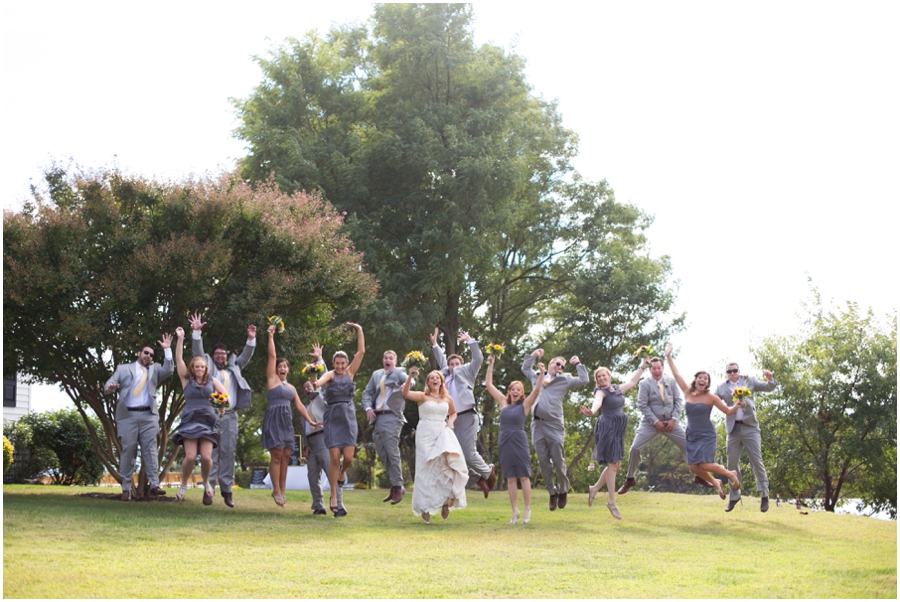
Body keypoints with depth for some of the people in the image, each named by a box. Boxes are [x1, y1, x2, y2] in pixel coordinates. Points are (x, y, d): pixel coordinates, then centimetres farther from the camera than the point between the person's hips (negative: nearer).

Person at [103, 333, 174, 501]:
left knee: (150, 449, -6)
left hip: (149, 416, 1)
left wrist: (167, 350, -4)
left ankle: (154, 485, -10)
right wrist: (110, 388, -17)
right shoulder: (123, 369, 15)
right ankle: (126, 489, -1)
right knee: (128, 451, -3)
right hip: (127, 415, -1)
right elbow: (108, 386, 8)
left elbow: (168, 370, 2)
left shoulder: (155, 370, 21)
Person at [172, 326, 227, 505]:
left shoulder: (212, 381, 13)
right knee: (190, 457, -15)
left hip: (208, 421, 1)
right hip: (190, 421, -1)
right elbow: (178, 359, 3)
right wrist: (180, 338, -1)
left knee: (206, 456, -12)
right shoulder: (187, 380, 9)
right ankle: (183, 485, 9)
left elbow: (226, 395, 9)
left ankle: (206, 482, 16)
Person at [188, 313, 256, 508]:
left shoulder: (233, 369, 23)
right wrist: (197, 332, -9)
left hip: (230, 417, 3)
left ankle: (226, 489, 1)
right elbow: (198, 352, 3)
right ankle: (209, 487, -5)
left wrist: (251, 340, 4)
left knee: (228, 453, 0)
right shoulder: (208, 367, 14)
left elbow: (245, 357, 18)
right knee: (211, 452, -6)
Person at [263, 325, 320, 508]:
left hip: (287, 421, 6)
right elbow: (272, 356, -1)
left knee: (286, 456, 2)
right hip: (274, 419, -6)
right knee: (276, 455, -8)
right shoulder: (272, 380, 4)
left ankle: (281, 490, 7)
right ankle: (277, 491, -6)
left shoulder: (291, 387, 19)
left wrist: (310, 421, 11)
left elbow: (299, 405, 19)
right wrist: (271, 337, -2)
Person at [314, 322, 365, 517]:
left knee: (348, 457, -8)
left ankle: (342, 473, 30)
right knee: (334, 458, -6)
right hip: (332, 418, -3)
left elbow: (361, 352, 3)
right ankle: (333, 499, 3)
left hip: (348, 418, 3)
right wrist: (315, 384, -50)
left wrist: (359, 331, -2)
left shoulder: (350, 373, 8)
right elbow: (321, 381, -27)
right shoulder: (330, 375, -3)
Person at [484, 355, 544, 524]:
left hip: (519, 443, -3)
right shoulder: (503, 403, 10)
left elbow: (536, 390, -11)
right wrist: (490, 366, 13)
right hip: (504, 443, 3)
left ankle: (527, 510, 3)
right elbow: (489, 385, 14)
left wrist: (541, 374, -20)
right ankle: (514, 511, 10)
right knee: (510, 478, 5)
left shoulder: (524, 405, 2)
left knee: (524, 476, -2)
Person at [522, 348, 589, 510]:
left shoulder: (565, 379, 13)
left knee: (558, 461, -4)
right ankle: (552, 492, 11)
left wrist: (578, 364, 13)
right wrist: (533, 355, 29)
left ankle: (563, 490, 14)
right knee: (543, 462, 2)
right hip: (537, 424, 3)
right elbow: (525, 368, 38)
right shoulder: (537, 377, 21)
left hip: (554, 425, -3)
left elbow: (584, 380, 7)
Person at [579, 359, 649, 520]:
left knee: (616, 464, 10)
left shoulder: (617, 389, 13)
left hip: (618, 429, 8)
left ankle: (595, 488, 28)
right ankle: (612, 502, -2)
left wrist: (642, 367, 34)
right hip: (608, 428, -8)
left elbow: (632, 382, 29)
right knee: (612, 464, -8)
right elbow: (597, 401, -32)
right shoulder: (601, 391, -9)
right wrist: (592, 411, -53)